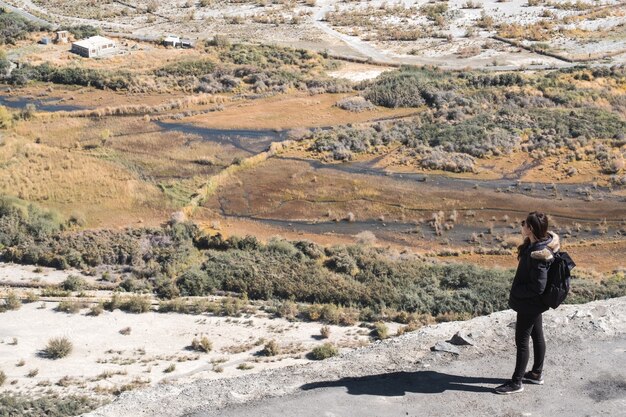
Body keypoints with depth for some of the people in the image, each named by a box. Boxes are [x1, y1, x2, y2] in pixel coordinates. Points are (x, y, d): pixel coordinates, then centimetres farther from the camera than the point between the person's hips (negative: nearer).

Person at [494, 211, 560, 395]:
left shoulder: (538, 254, -32)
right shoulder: (544, 241, -3)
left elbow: (538, 286, -28)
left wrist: (516, 291, -16)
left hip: (529, 303, -10)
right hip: (534, 303, 10)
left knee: (521, 341, 3)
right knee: (537, 336, 22)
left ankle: (516, 383, 16)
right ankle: (537, 373, 39)